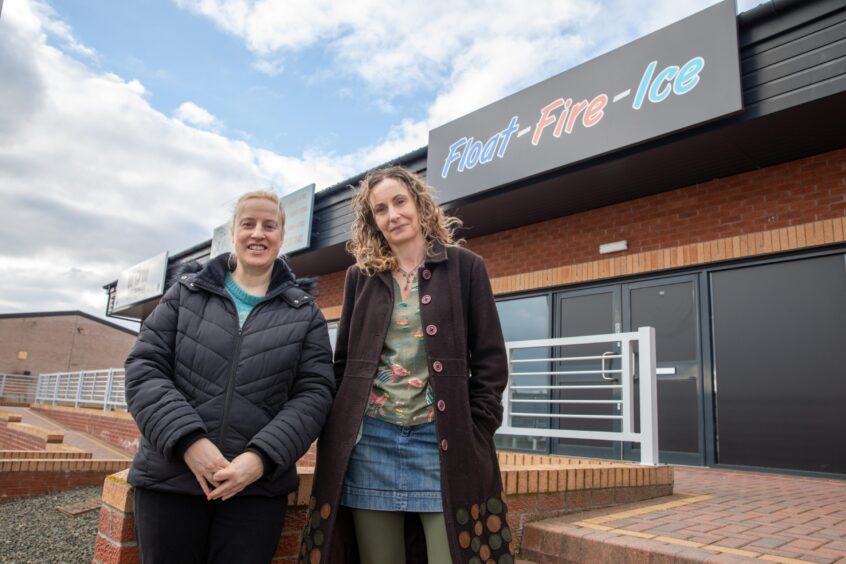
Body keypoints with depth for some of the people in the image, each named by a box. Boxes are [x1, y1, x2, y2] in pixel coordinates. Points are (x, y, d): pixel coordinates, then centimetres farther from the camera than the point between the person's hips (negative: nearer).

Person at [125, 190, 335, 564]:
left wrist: (263, 457, -15)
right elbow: (144, 369, 1)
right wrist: (187, 439, -14)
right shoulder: (186, 294, 9)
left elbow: (313, 394, 0)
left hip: (258, 486, 0)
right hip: (169, 479, 1)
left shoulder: (304, 314, 7)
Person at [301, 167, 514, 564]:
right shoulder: (360, 276, 10)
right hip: (370, 442, 3)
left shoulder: (465, 267, 3)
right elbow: (344, 362, 13)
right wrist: (339, 433, 5)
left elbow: (491, 360, 1)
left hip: (444, 441, -2)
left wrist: (474, 433, -6)